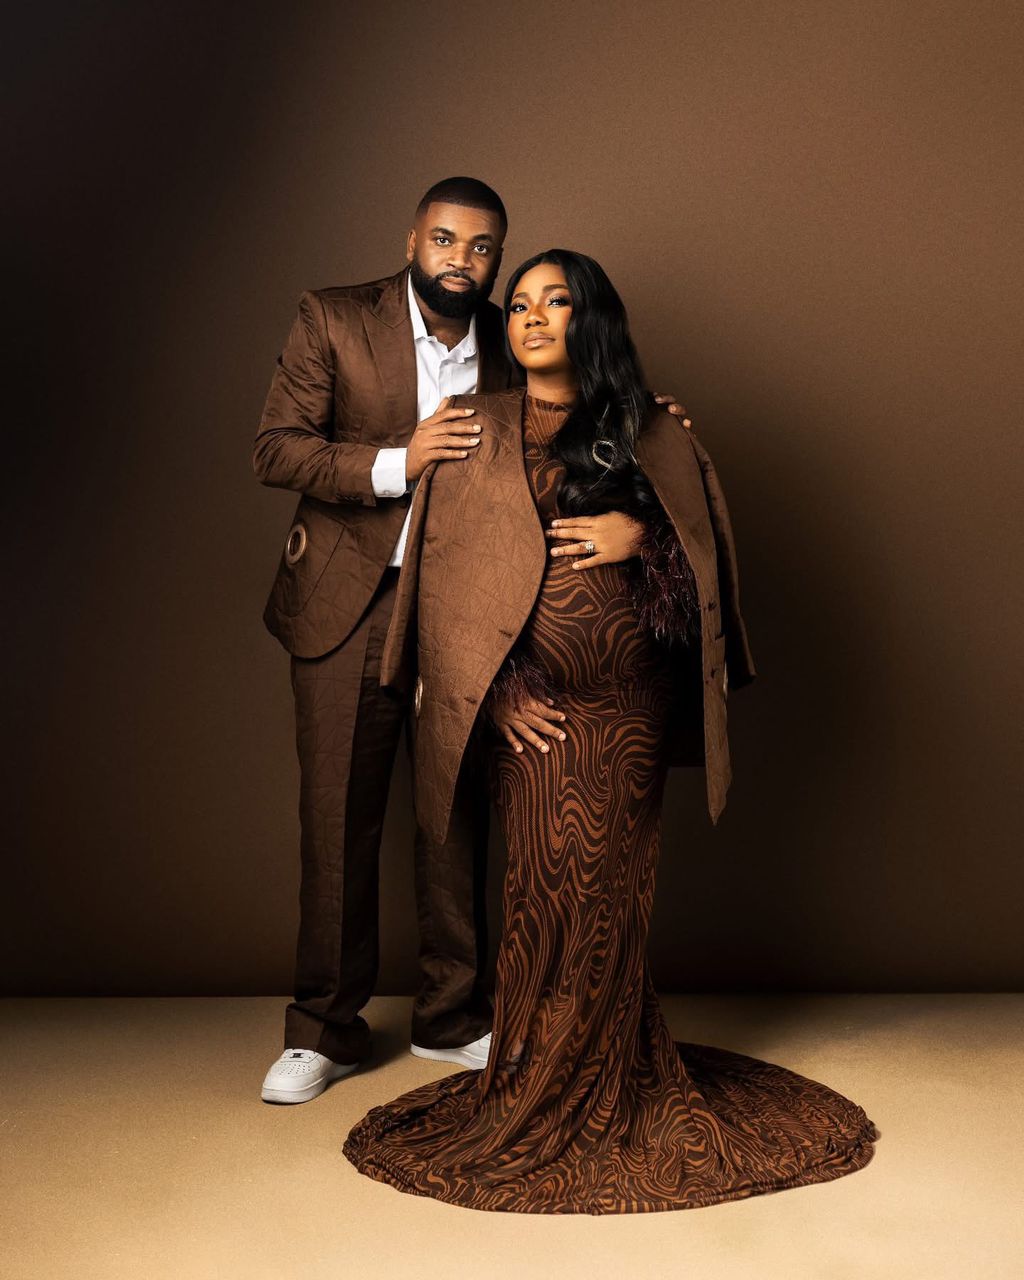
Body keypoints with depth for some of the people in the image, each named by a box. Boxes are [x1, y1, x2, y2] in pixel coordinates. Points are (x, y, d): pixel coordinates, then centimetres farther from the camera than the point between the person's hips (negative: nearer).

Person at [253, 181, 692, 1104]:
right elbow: (276, 449, -9)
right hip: (352, 605, -2)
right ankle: (324, 1029, 19)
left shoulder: (511, 346, 4)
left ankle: (452, 1017, 25)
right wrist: (398, 460, -22)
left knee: (459, 815, 8)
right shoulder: (332, 320, -4)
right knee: (337, 819, 3)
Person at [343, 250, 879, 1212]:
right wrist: (498, 689, -6)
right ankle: (538, 1095, 16)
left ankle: (594, 1097, 19)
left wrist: (644, 539, -10)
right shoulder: (475, 432, 8)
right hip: (531, 701, 0)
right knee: (547, 890, -1)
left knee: (604, 894, 2)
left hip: (630, 701, 1)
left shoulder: (651, 438, 10)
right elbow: (443, 574, 4)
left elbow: (709, 552, 11)